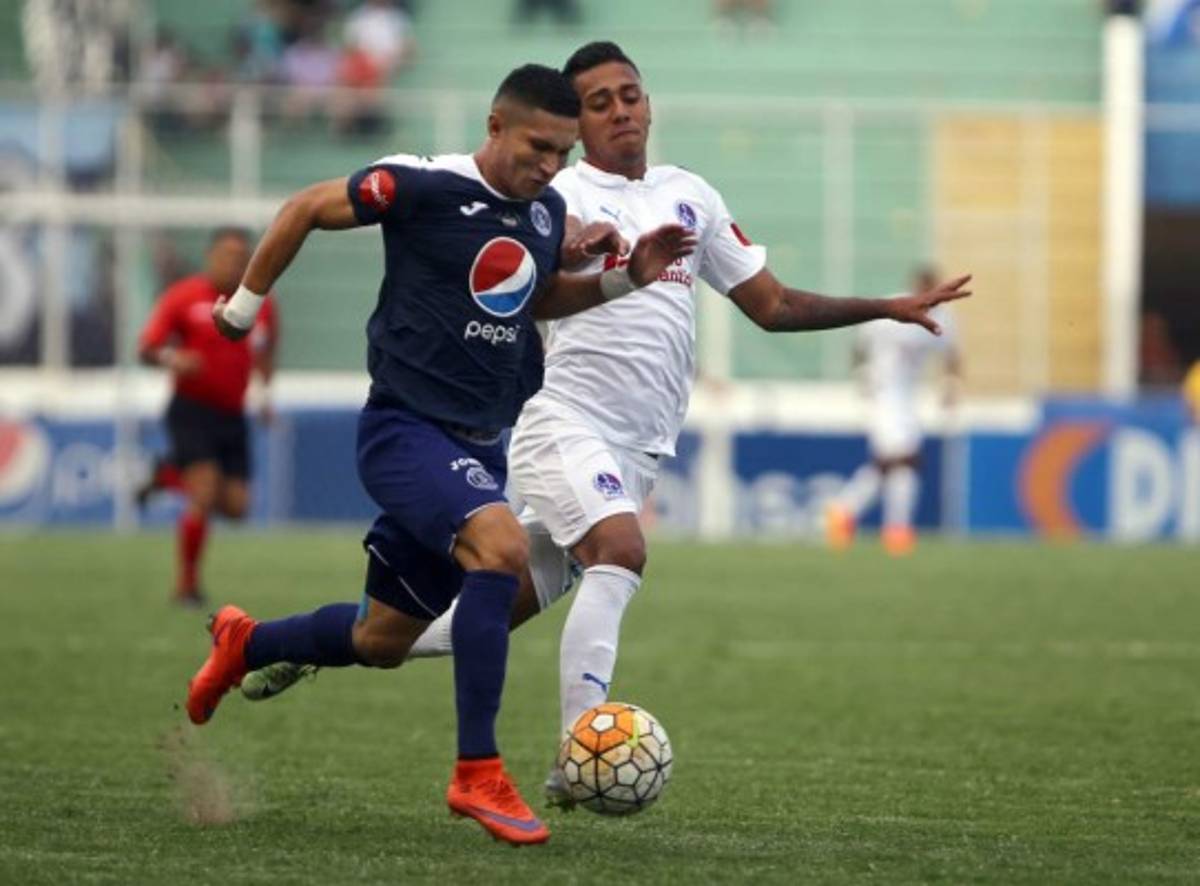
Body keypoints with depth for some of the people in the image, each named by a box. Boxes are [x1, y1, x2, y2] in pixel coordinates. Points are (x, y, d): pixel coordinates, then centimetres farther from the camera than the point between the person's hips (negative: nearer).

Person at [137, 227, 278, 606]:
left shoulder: (262, 305, 5)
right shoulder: (183, 297, -7)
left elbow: (266, 352, 24)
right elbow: (146, 348, -4)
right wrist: (170, 358, -26)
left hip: (233, 415, 5)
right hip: (192, 409, -5)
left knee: (235, 506, -1)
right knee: (204, 496, -18)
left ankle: (170, 475, 26)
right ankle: (186, 585, -3)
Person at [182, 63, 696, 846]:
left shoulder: (548, 211, 6)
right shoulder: (423, 187, -14)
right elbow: (306, 209, -2)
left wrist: (625, 279, 9)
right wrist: (244, 307, 5)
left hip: (479, 447, 8)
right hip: (406, 428, -8)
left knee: (384, 641, 16)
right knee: (501, 544, -34)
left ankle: (245, 644, 45)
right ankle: (478, 773, -30)